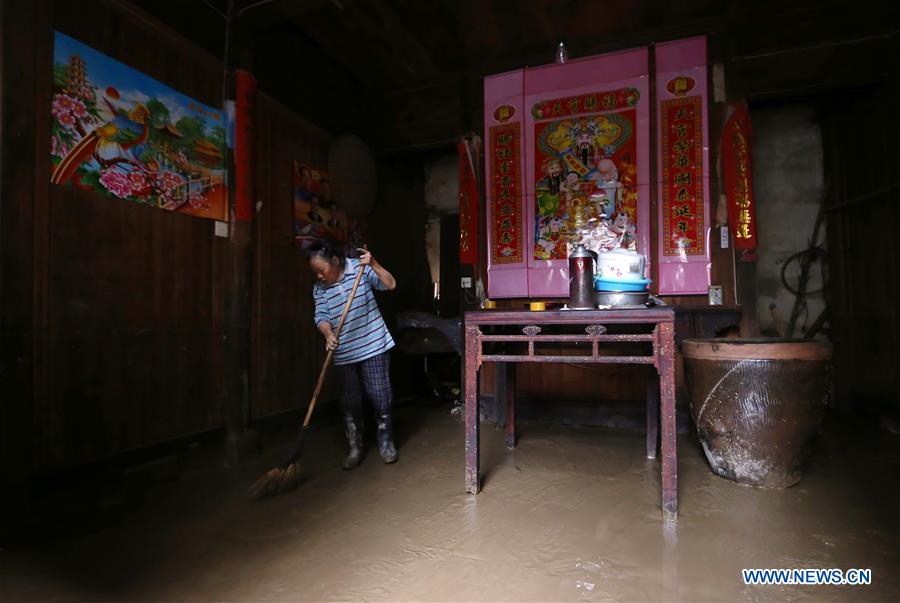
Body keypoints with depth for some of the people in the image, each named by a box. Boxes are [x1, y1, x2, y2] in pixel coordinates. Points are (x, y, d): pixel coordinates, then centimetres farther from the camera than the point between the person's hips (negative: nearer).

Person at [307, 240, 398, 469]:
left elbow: (390, 285, -12)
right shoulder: (319, 288, 2)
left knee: (380, 395, 3)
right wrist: (328, 334, -26)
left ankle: (386, 443, 20)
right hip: (344, 353, 3)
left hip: (373, 345, -3)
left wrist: (373, 264, -26)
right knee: (350, 402, 9)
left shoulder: (359, 268, -6)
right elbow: (321, 316, -6)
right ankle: (355, 448, 23)